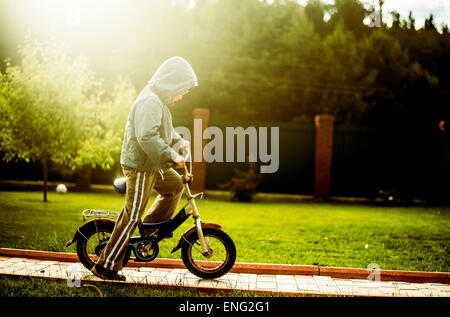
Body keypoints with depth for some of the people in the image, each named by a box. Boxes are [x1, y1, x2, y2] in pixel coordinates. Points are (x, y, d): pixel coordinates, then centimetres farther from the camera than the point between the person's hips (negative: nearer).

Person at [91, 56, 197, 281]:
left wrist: (179, 142, 12)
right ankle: (106, 265, 2)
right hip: (140, 166, -10)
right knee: (132, 216, -5)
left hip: (152, 164, 10)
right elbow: (147, 136, -31)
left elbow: (164, 129, 29)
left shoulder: (159, 100, 13)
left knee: (176, 185, 23)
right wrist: (172, 157, -29)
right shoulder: (150, 101, -20)